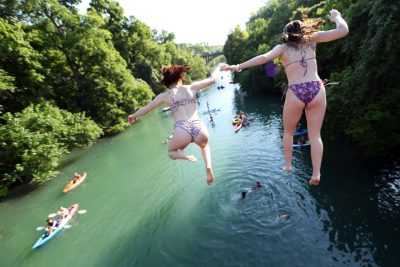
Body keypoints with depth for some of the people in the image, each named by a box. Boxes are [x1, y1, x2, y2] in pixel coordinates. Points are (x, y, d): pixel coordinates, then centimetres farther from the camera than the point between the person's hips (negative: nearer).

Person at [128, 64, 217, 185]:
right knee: (204, 145, 37)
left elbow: (145, 109, 22)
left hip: (182, 130, -1)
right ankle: (208, 166, 9)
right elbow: (212, 79, 22)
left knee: (171, 152, 30)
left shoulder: (164, 95, 12)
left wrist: (133, 116, 41)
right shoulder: (191, 88, 13)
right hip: (199, 128, 2)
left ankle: (183, 155, -5)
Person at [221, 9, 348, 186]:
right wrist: (336, 17, 34)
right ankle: (316, 174, 10)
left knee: (288, 132, 19)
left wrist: (238, 67, -11)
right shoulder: (312, 39, 15)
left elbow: (264, 57, -9)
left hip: (295, 93, -2)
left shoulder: (282, 47, 9)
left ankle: (288, 165, 26)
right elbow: (343, 30, 14)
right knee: (315, 135, 11)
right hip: (317, 89, 2)